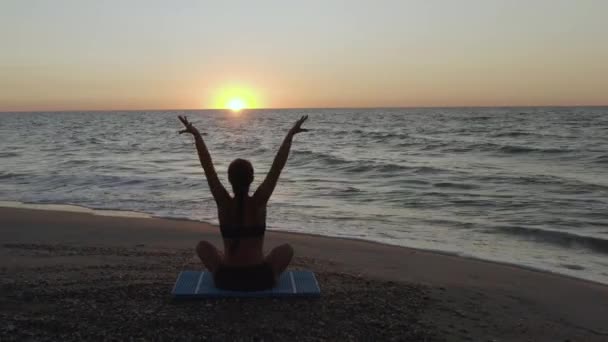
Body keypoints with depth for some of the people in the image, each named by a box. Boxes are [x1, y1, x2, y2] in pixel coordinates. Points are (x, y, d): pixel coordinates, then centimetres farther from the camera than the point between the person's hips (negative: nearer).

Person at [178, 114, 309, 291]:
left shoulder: (223, 203, -10)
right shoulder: (259, 202, -12)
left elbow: (207, 166, -5)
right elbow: (277, 166, -8)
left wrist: (196, 135, 2)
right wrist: (290, 135, -4)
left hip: (226, 279, 1)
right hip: (260, 278, 0)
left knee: (202, 246, 28)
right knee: (287, 249, 27)